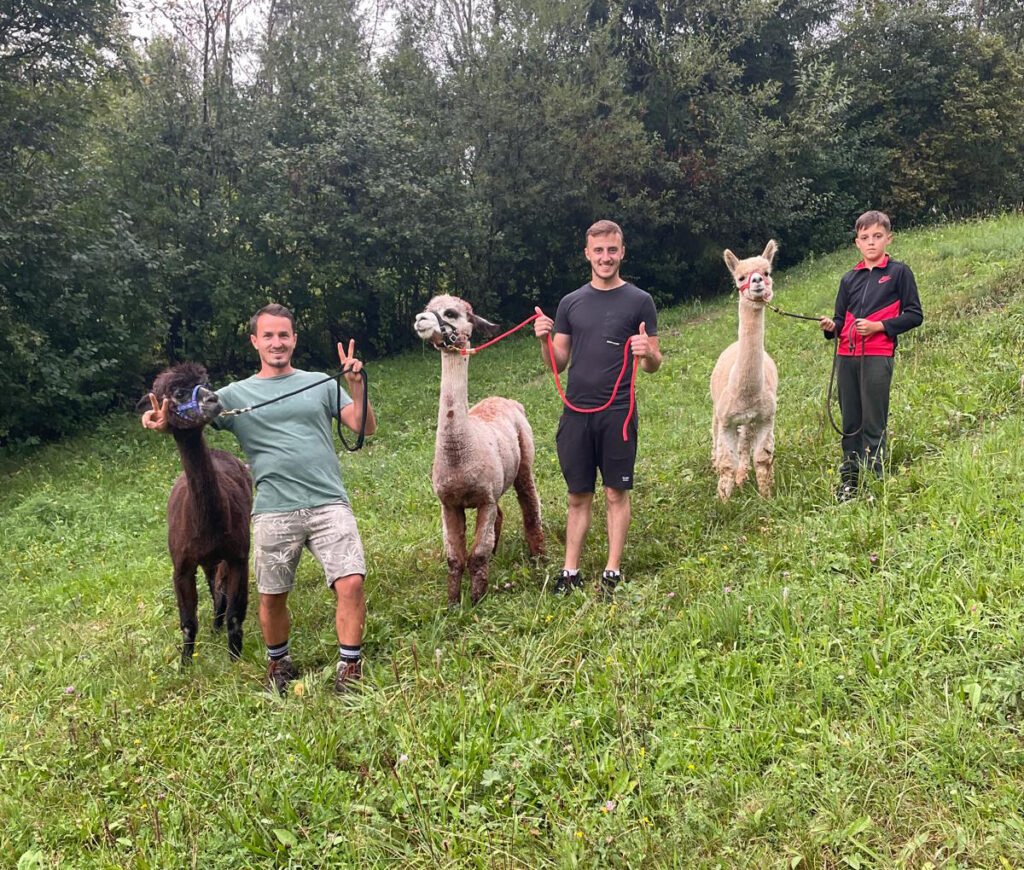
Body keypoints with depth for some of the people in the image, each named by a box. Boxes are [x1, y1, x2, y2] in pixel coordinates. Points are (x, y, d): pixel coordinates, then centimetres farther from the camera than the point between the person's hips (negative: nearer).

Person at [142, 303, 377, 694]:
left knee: (351, 583, -12)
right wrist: (162, 422, -21)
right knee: (272, 596, 9)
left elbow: (365, 427, 8)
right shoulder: (236, 394, 10)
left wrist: (356, 385, -8)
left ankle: (350, 667, 4)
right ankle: (279, 663, 33)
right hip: (274, 512, 0)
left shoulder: (320, 383, 12)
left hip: (329, 504, 0)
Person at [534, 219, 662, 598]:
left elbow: (653, 365, 3)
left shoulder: (639, 301, 2)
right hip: (576, 412, 3)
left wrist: (647, 353, -20)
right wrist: (545, 340, -9)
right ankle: (570, 571, 15)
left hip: (617, 413, -2)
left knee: (616, 494, 4)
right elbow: (557, 364, 11)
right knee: (578, 496, 8)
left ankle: (612, 572, 13)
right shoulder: (570, 303, 10)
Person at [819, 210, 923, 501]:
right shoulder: (849, 278, 16)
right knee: (850, 422, 8)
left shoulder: (899, 272, 3)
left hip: (877, 357, -5)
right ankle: (849, 480, 15)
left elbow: (914, 315, -1)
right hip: (846, 356, 5)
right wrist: (831, 327, -3)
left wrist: (878, 326, -13)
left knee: (873, 423, -4)